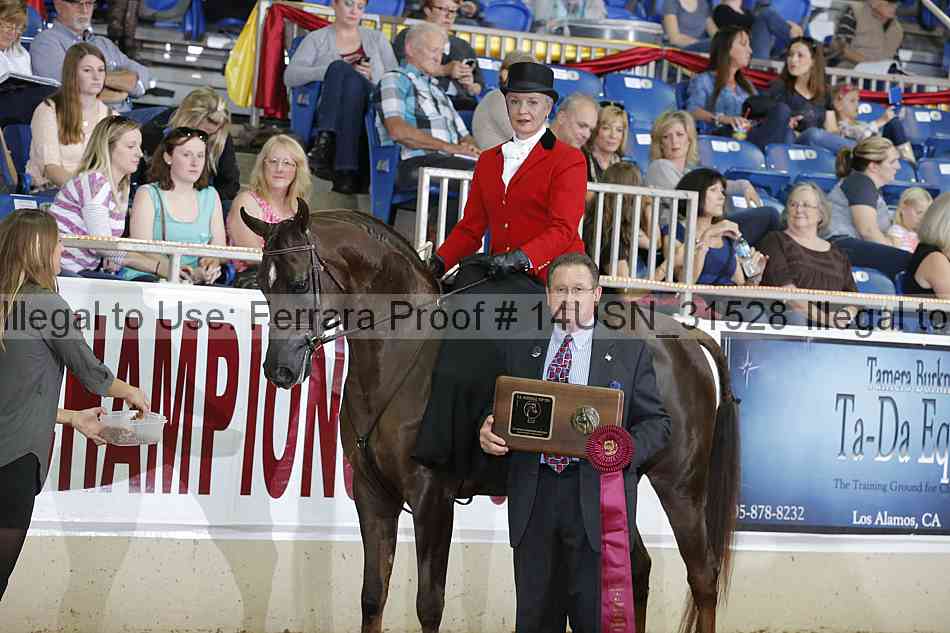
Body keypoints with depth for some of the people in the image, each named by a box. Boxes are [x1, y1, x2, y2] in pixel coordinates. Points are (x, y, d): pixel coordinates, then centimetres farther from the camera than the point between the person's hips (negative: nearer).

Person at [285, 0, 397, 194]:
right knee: (340, 68, -30)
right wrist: (331, 69, -10)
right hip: (330, 115, -1)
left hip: (371, 111, 1)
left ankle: (345, 171, -47)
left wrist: (371, 76, -5)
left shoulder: (377, 38, 24)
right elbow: (290, 76, 2)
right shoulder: (316, 39, 18)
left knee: (352, 80, -34)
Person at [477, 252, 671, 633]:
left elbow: (656, 423, 4)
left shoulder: (630, 351, 6)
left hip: (597, 498, -2)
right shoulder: (520, 350, 14)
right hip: (533, 497, 3)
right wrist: (487, 433, -5)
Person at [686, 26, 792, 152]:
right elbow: (693, 111, -4)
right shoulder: (704, 81, 15)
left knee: (781, 109, -27)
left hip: (753, 135, 5)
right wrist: (724, 119, -23)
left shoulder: (746, 85, 35)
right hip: (724, 135, -5)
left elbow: (760, 113, 24)